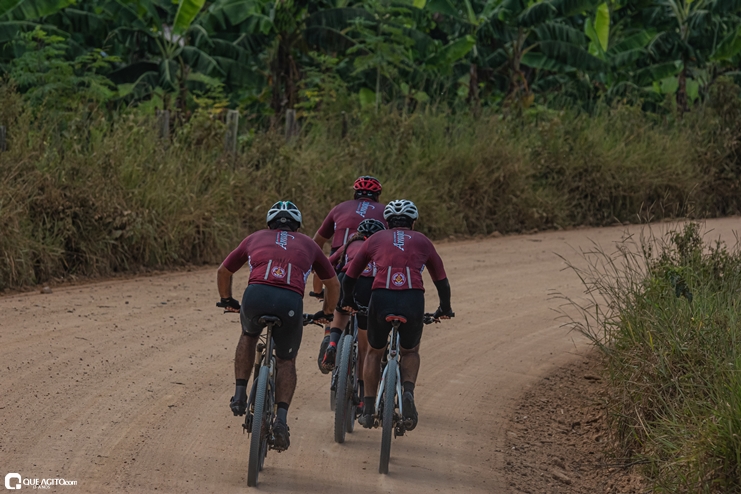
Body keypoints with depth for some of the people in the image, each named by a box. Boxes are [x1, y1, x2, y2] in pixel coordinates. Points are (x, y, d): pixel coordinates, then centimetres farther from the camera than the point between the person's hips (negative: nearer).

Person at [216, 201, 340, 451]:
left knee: (249, 336, 35)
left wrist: (227, 301, 58)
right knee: (286, 361, 20)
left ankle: (240, 395, 24)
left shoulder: (256, 238, 31)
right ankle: (281, 419, 2)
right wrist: (326, 313, 56)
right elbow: (333, 284, 40)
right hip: (291, 301, 0)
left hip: (256, 295, 0)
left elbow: (223, 272, 42)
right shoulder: (307, 244, 31)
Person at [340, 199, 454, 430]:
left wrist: (347, 302, 42)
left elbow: (350, 276, 25)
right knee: (411, 352, 25)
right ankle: (408, 392, -2)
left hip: (381, 299, 0)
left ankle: (368, 409, 20)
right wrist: (445, 309, 43)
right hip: (414, 301, 0)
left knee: (374, 352, 24)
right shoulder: (422, 241, 22)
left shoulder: (376, 239, 21)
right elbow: (441, 280, 27)